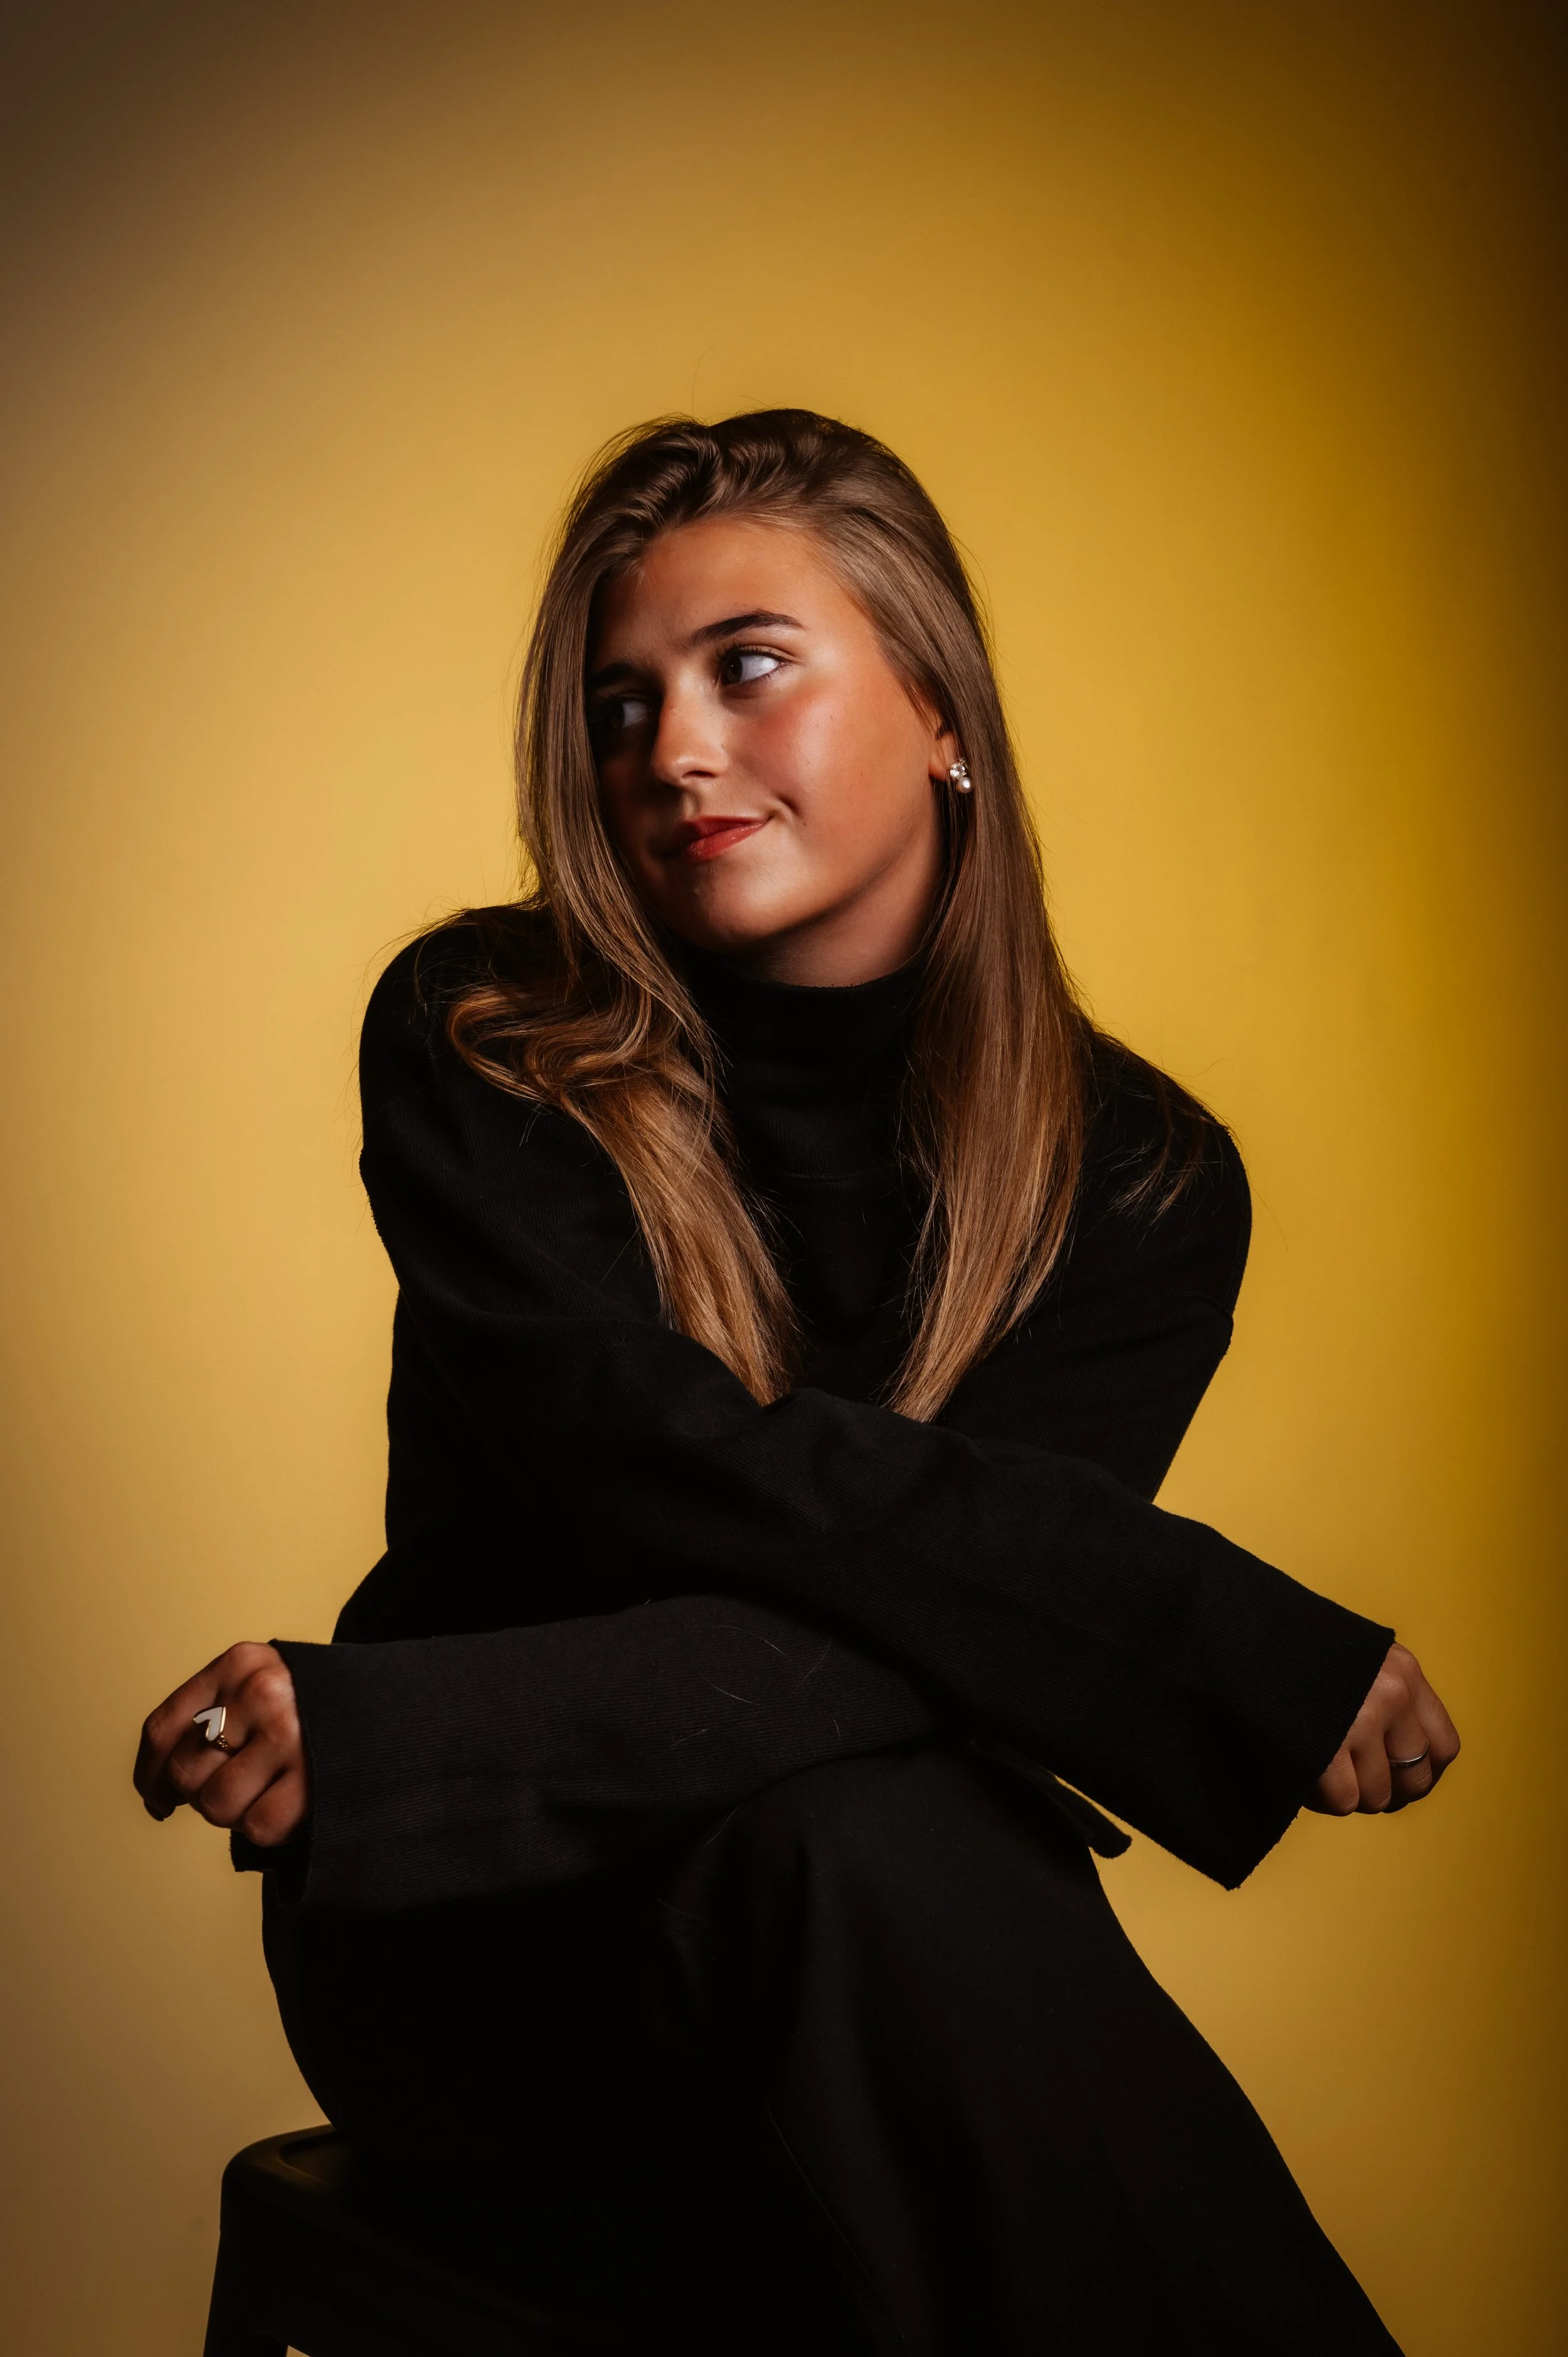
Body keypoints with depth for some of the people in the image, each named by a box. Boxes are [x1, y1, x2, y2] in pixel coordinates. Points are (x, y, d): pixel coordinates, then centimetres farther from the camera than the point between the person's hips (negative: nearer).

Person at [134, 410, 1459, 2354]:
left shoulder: (1136, 1175, -4)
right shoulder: (479, 1045, -5)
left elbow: (925, 1642, -16)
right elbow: (643, 1466, -20)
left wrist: (378, 1738, -30)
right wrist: (1247, 1651, -22)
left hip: (926, 1910, 2)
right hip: (494, 1935, -1)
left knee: (847, 1855, -34)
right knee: (835, 1843, -33)